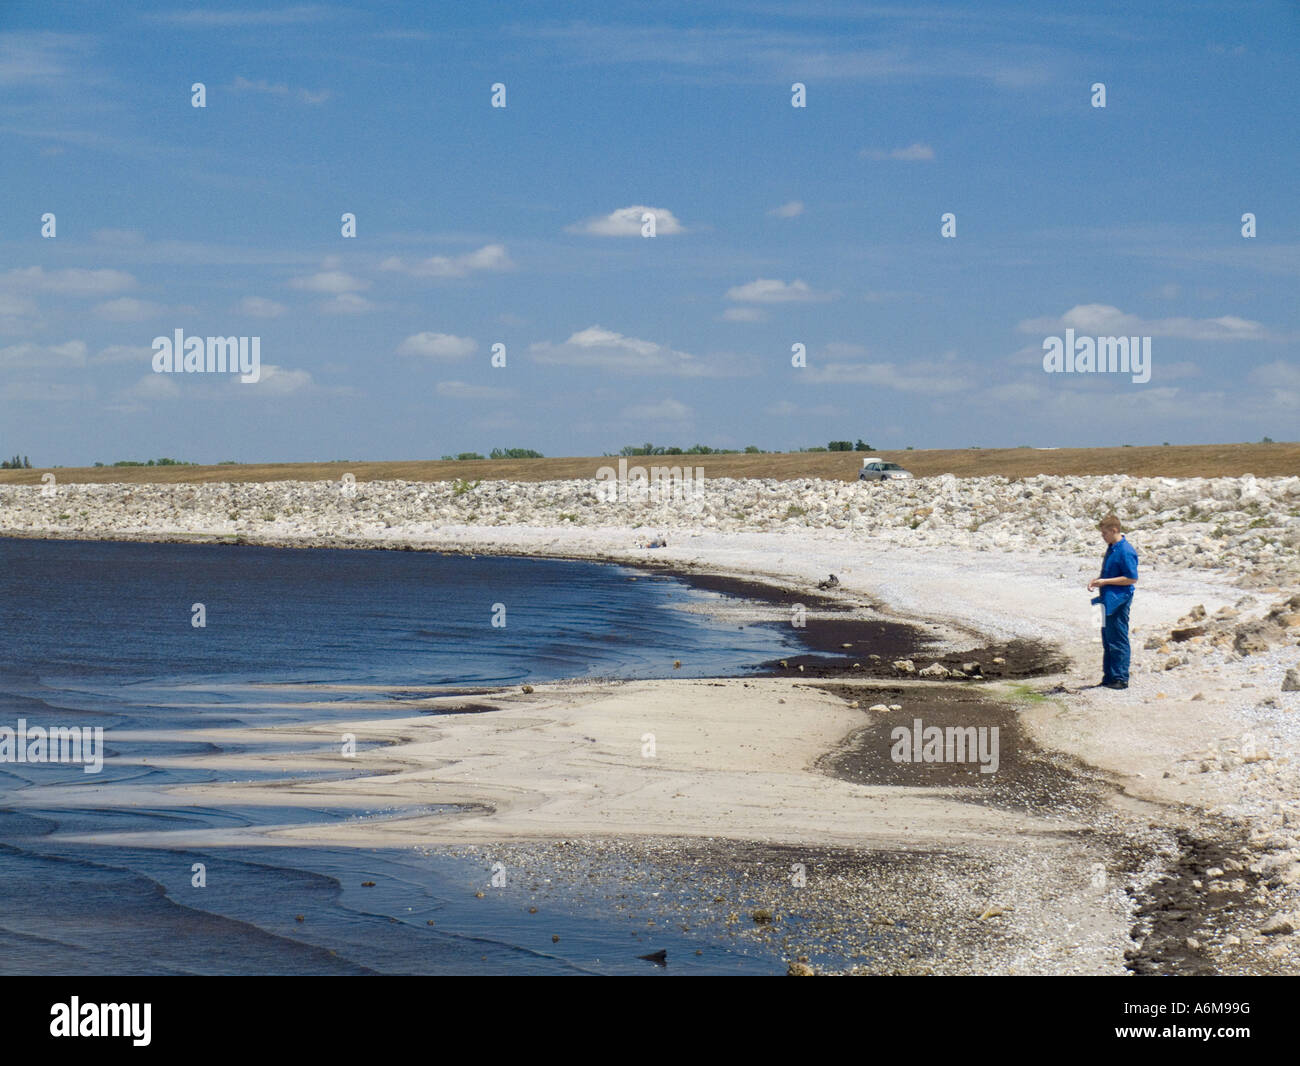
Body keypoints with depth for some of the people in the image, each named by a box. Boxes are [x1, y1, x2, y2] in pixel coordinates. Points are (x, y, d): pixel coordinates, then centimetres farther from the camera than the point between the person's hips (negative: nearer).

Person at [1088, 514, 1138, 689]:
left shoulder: (1125, 551, -17)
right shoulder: (1111, 548, 13)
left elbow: (1132, 578, -19)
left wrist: (1105, 581, -18)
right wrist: (1097, 580, 7)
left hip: (1119, 601, -10)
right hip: (1108, 599, 10)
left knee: (1118, 640, -5)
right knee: (1107, 638, 14)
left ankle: (1120, 678, 0)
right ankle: (1109, 676, 21)